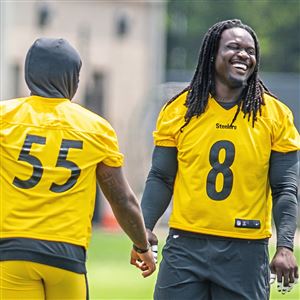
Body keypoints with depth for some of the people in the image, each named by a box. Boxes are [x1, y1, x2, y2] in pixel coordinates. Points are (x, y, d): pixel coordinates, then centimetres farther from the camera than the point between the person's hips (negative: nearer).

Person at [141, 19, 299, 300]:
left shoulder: (275, 115, 2)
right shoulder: (179, 110, 4)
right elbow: (161, 179, 9)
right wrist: (144, 227, -6)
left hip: (245, 252, -1)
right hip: (185, 245, 1)